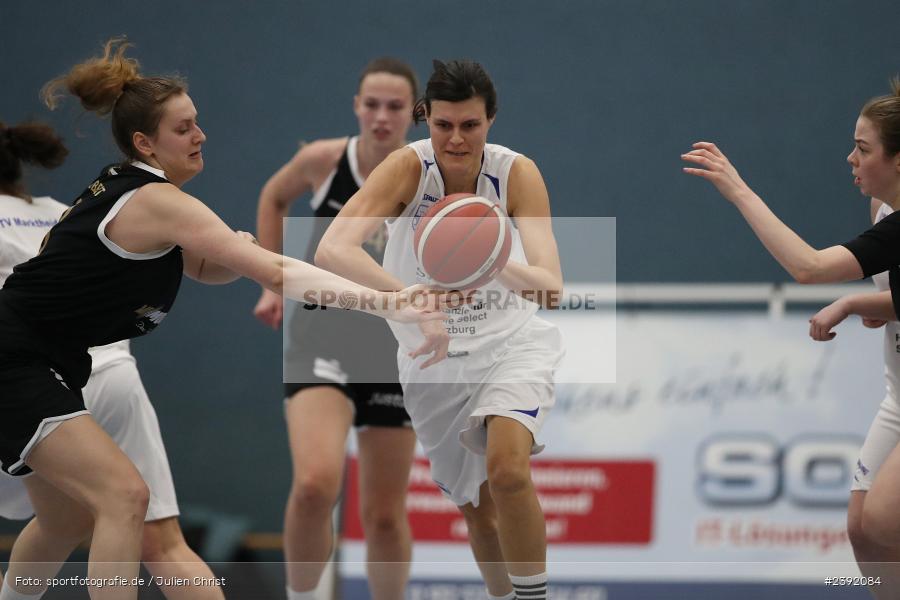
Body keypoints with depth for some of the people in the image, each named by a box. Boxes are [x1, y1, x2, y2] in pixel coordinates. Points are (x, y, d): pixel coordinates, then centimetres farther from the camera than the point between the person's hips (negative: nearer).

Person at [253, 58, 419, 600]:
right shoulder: (323, 161, -7)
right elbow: (274, 197, 16)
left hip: (395, 349, 1)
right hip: (324, 337, -1)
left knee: (385, 516, 6)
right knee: (316, 484, -25)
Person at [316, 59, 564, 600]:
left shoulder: (517, 173, -18)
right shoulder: (408, 168, -20)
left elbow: (551, 284, -26)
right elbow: (333, 250, -36)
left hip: (511, 346, -1)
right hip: (434, 359, 1)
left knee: (507, 472, -28)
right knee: (479, 510, 12)